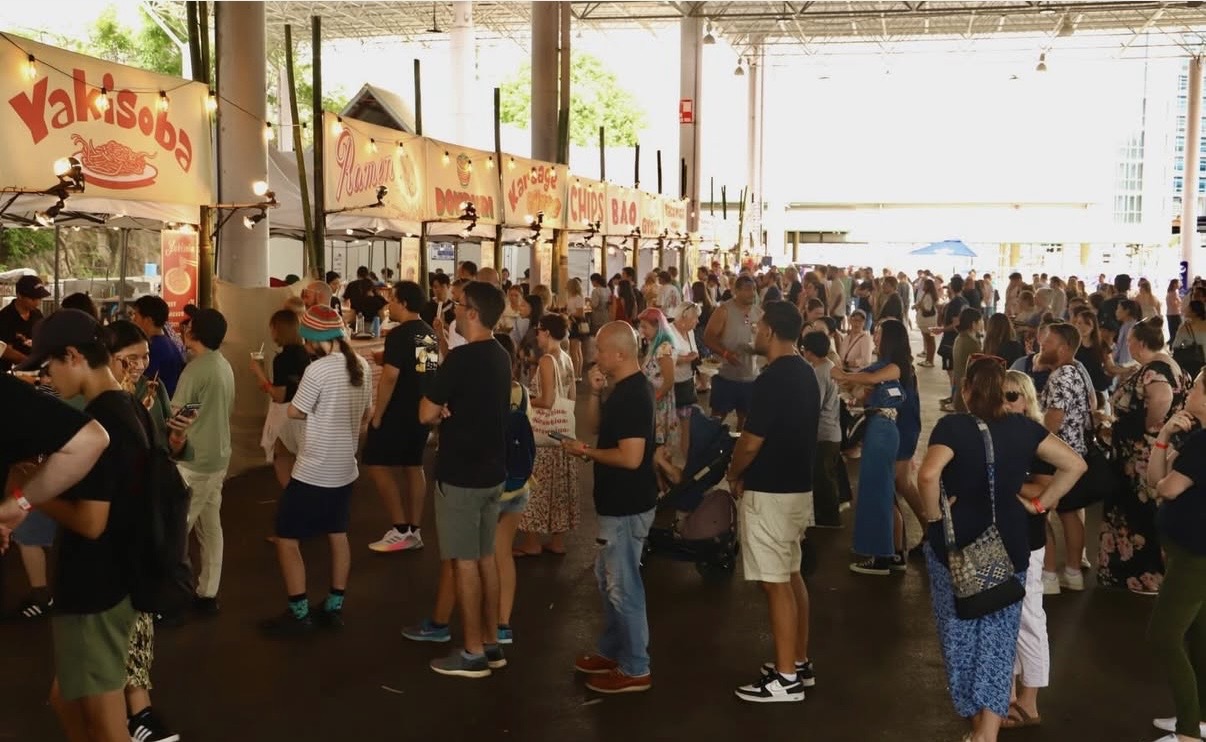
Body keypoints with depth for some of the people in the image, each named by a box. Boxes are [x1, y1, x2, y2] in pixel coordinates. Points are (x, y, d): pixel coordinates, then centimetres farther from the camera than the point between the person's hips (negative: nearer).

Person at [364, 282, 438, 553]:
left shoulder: (399, 334, -17)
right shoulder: (430, 334, 9)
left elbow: (389, 377, -22)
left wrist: (377, 415, -16)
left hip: (399, 412, -8)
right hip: (422, 411, 8)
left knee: (378, 467, 0)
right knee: (413, 467, 14)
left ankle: (400, 531, -2)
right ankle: (414, 531, 15)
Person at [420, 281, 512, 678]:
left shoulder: (462, 358, -19)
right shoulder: (501, 357, 8)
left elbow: (426, 414, -16)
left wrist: (440, 411, 4)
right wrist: (451, 412, -2)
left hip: (460, 474, -8)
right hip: (492, 471, 8)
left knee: (465, 561, 0)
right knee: (486, 557, 14)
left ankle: (473, 653, 7)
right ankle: (491, 644, 21)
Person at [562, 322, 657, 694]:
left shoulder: (634, 395, -23)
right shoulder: (623, 388, 9)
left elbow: (631, 457, -28)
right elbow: (592, 425, 13)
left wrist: (586, 452, -15)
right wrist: (595, 392, -3)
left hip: (627, 506, -11)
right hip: (617, 502, 11)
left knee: (623, 586, -1)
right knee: (608, 578, 21)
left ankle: (635, 670, 10)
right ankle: (611, 651, 34)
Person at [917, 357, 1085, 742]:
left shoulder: (952, 426, -13)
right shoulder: (1022, 428, -1)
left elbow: (928, 474, -30)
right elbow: (1074, 465, 0)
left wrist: (933, 513, -14)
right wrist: (1040, 503, 4)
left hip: (956, 547, -2)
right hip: (1009, 549, 3)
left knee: (961, 635, 14)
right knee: (998, 639, 8)